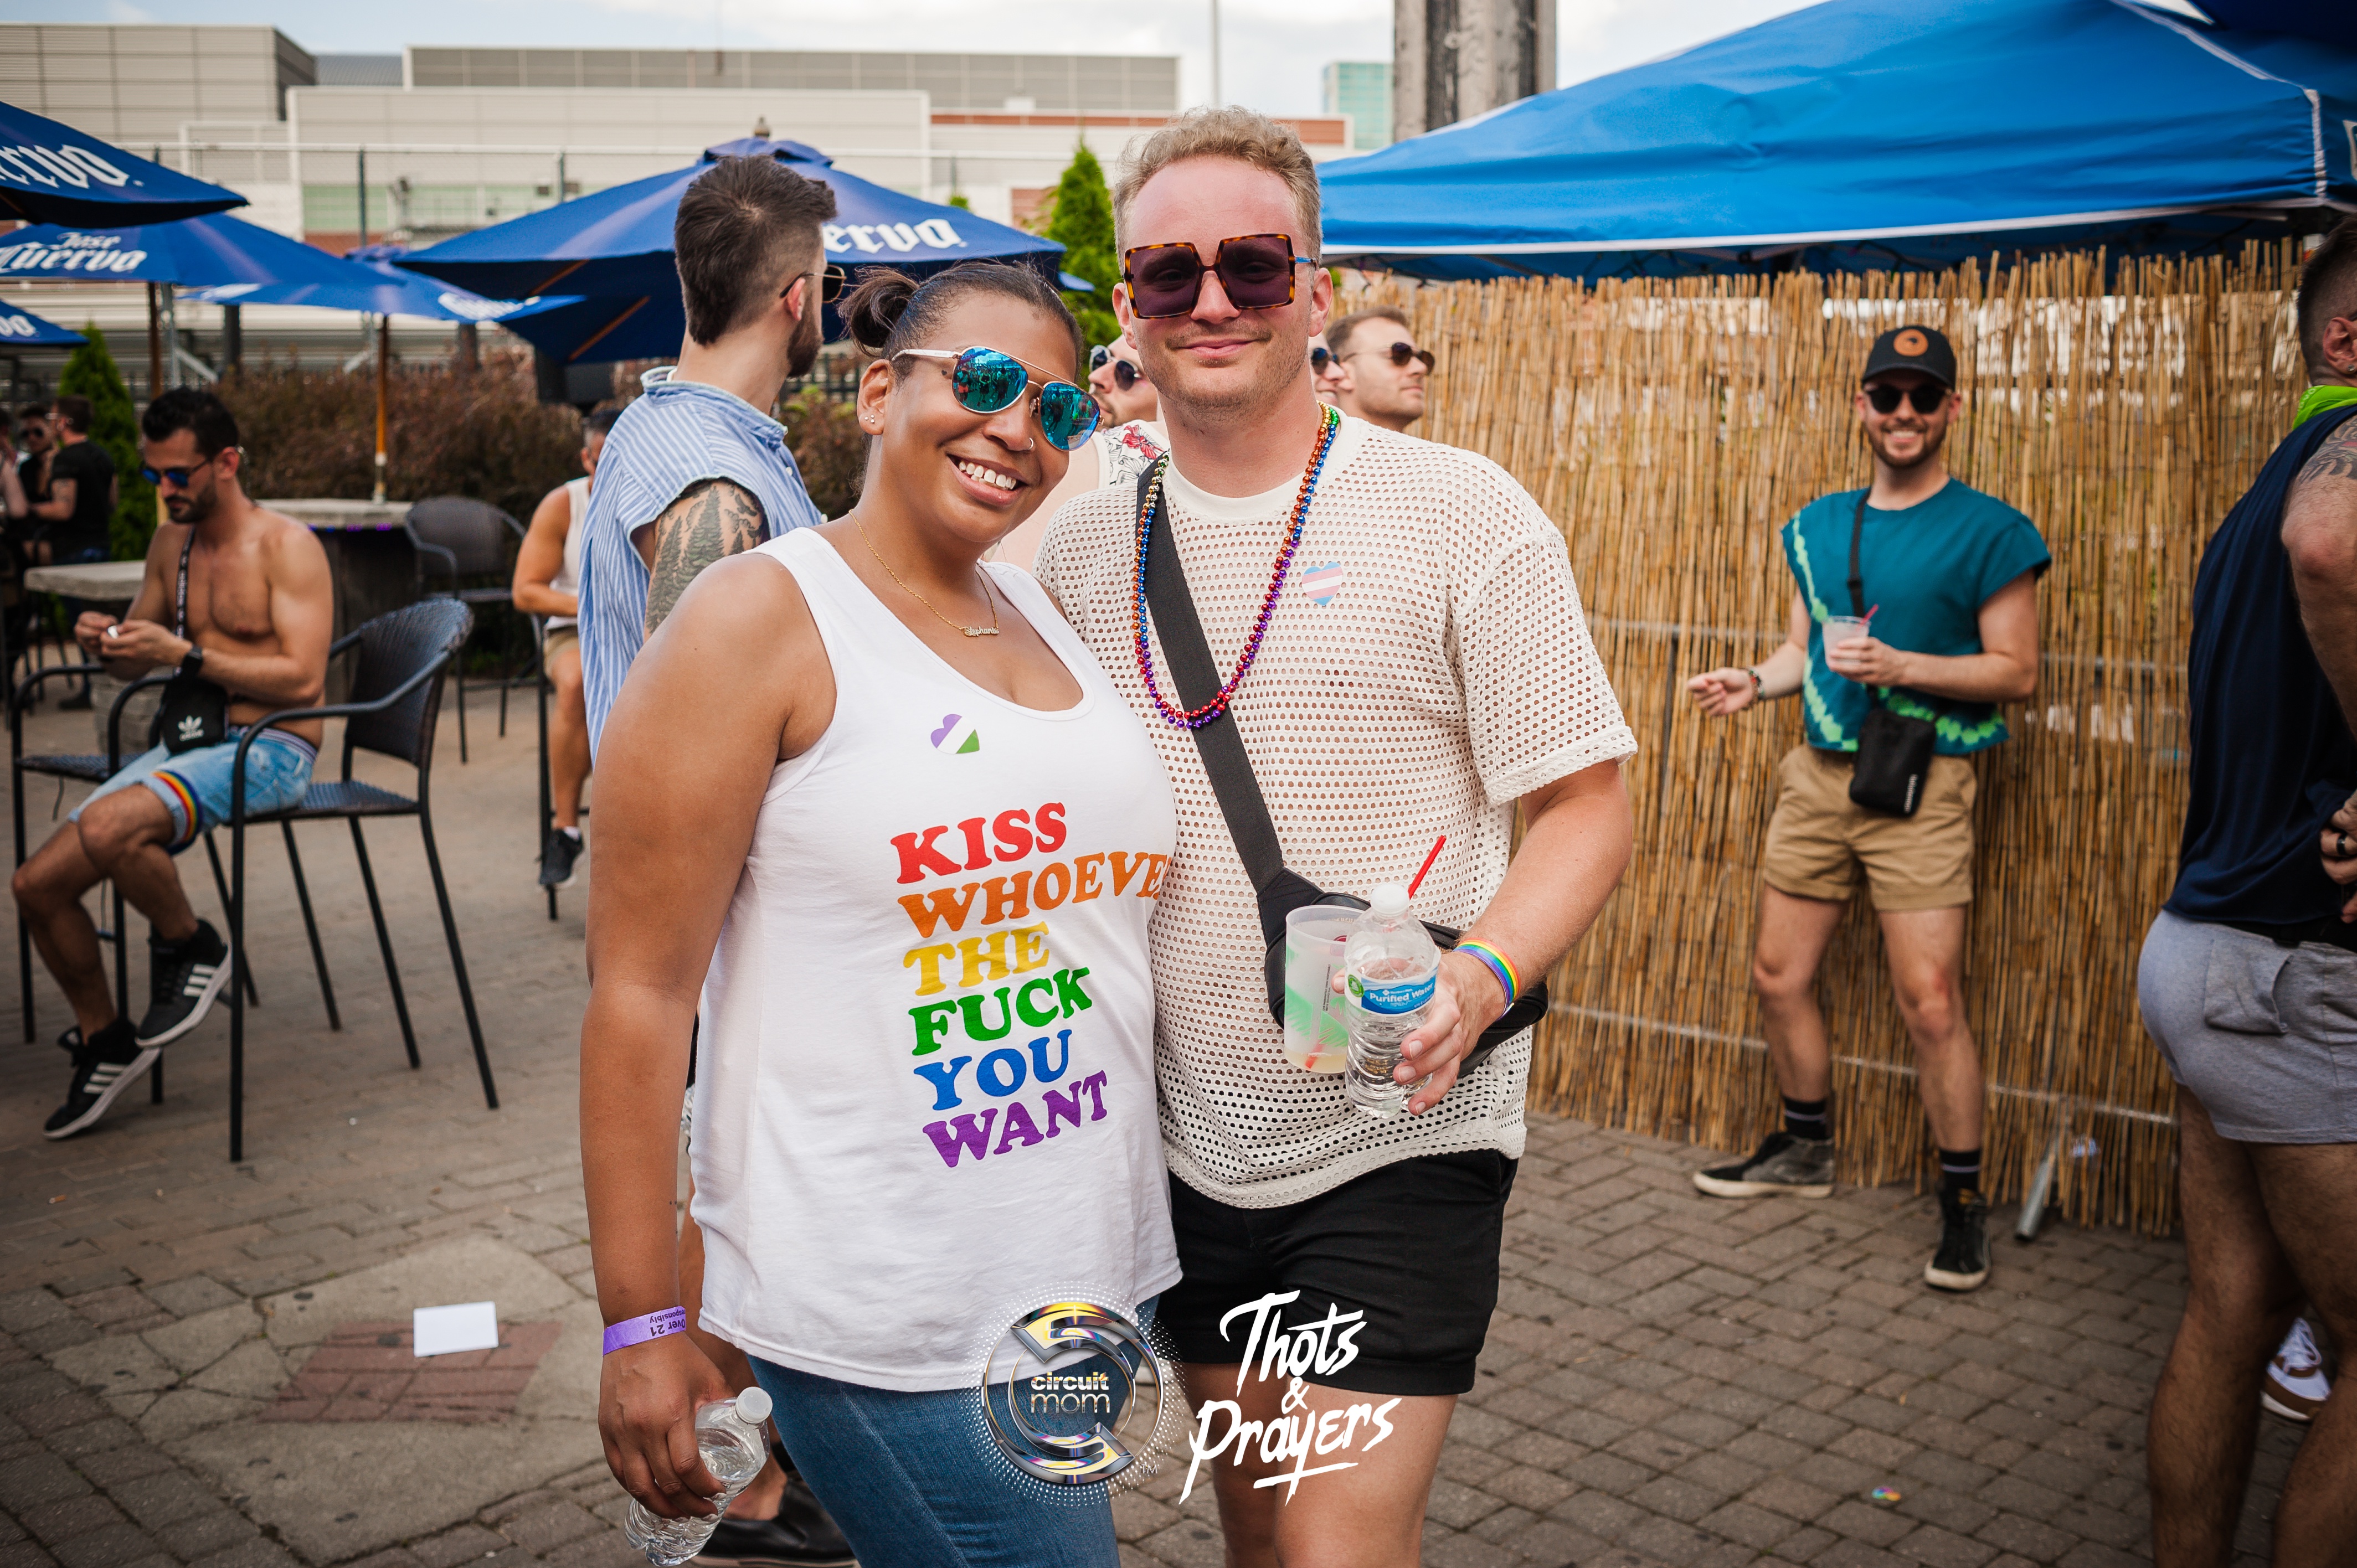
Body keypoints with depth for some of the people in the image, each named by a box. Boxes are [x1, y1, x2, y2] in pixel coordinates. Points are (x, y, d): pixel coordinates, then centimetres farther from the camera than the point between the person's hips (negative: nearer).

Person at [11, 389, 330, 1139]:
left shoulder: (285, 546, -8)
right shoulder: (171, 543, 14)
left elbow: (303, 680, -18)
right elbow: (140, 648, 26)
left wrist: (184, 654, -22)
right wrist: (109, 642, 1)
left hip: (270, 750, -8)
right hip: (187, 743, 8)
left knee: (107, 828, -34)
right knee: (37, 884, -5)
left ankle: (192, 946, -5)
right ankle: (103, 1039, 14)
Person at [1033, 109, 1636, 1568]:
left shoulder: (1463, 514, -10)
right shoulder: (1084, 545, 4)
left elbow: (1587, 807, -9)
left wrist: (1482, 974, -27)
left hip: (1401, 1135, -4)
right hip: (1187, 1137, 5)